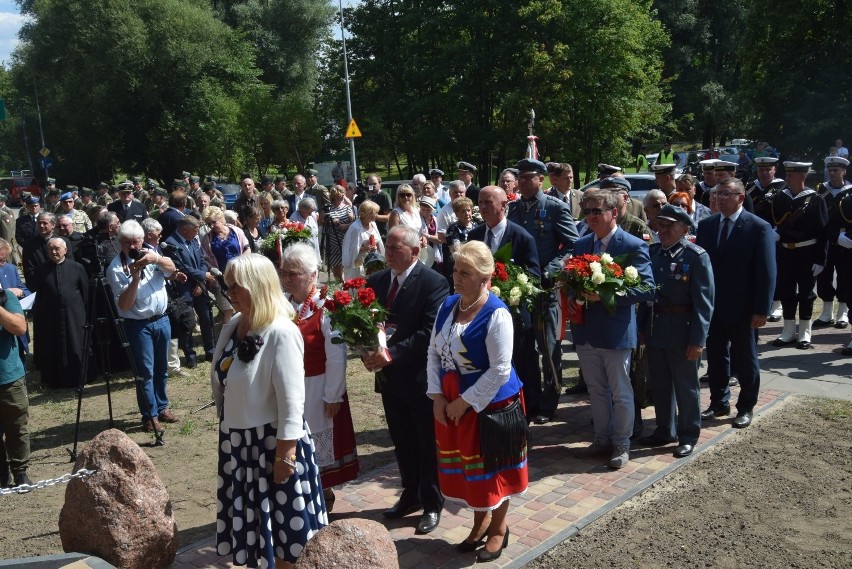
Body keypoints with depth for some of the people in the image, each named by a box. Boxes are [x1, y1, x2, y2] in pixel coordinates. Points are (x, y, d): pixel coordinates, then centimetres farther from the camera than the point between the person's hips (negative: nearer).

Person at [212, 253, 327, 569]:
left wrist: (285, 452, -19)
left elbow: (291, 399, -20)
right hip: (238, 441, 7)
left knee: (285, 526, 8)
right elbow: (219, 383, 11)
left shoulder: (281, 333, -20)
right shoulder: (231, 328, 3)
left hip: (274, 441, -7)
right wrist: (226, 428, 13)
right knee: (255, 523, 20)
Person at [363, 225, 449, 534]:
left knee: (428, 445, 11)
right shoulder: (376, 281, 4)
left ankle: (432, 505, 28)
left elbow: (429, 332, -22)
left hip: (419, 377, -6)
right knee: (402, 441, 20)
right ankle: (411, 495, 40)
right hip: (389, 376, 6)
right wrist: (368, 353, -13)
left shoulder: (433, 283, -15)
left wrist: (392, 353, -27)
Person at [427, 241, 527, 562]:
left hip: (489, 403, -6)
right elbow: (434, 353, 6)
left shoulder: (496, 314, -21)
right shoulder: (448, 305, 0)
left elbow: (500, 370, -23)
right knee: (463, 464, 18)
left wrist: (465, 401, -19)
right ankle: (480, 522, 41)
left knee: (490, 466, 11)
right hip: (450, 402, 7)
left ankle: (498, 528, 35)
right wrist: (436, 395, -4)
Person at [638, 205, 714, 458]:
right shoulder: (652, 252, 6)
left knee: (686, 386, 8)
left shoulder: (697, 257, -12)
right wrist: (642, 328, 9)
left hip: (682, 333, -6)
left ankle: (688, 435, 24)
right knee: (659, 384, 16)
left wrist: (698, 340, -16)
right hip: (654, 330, 6)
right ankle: (664, 430, 33)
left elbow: (704, 302, -13)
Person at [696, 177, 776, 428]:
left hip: (742, 308, -4)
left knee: (745, 361, 10)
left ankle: (746, 408, 26)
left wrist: (761, 310, -14)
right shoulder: (706, 225, 5)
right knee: (716, 358, 14)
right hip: (712, 305, 4)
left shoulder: (759, 227, -9)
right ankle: (719, 403, 30)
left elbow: (767, 272, -10)